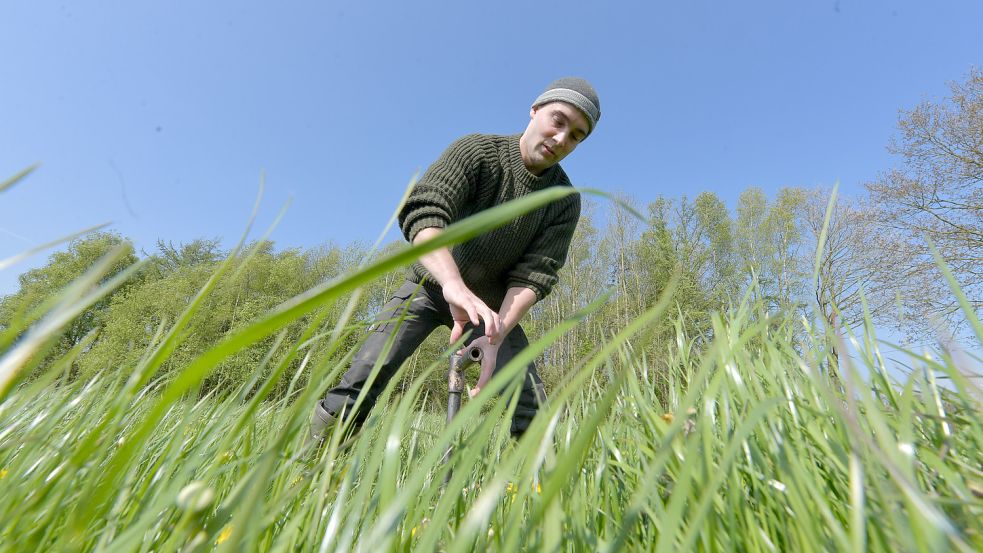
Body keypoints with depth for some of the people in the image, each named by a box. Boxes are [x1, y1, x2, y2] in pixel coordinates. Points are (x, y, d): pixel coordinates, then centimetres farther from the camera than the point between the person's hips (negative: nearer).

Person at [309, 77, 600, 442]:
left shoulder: (565, 202, -8)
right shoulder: (477, 151, -15)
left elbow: (534, 274, -15)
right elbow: (423, 210, -31)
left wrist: (498, 333, -33)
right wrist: (454, 284, -50)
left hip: (495, 304, 2)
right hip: (431, 284, -1)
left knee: (532, 405, -9)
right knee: (365, 373, -17)